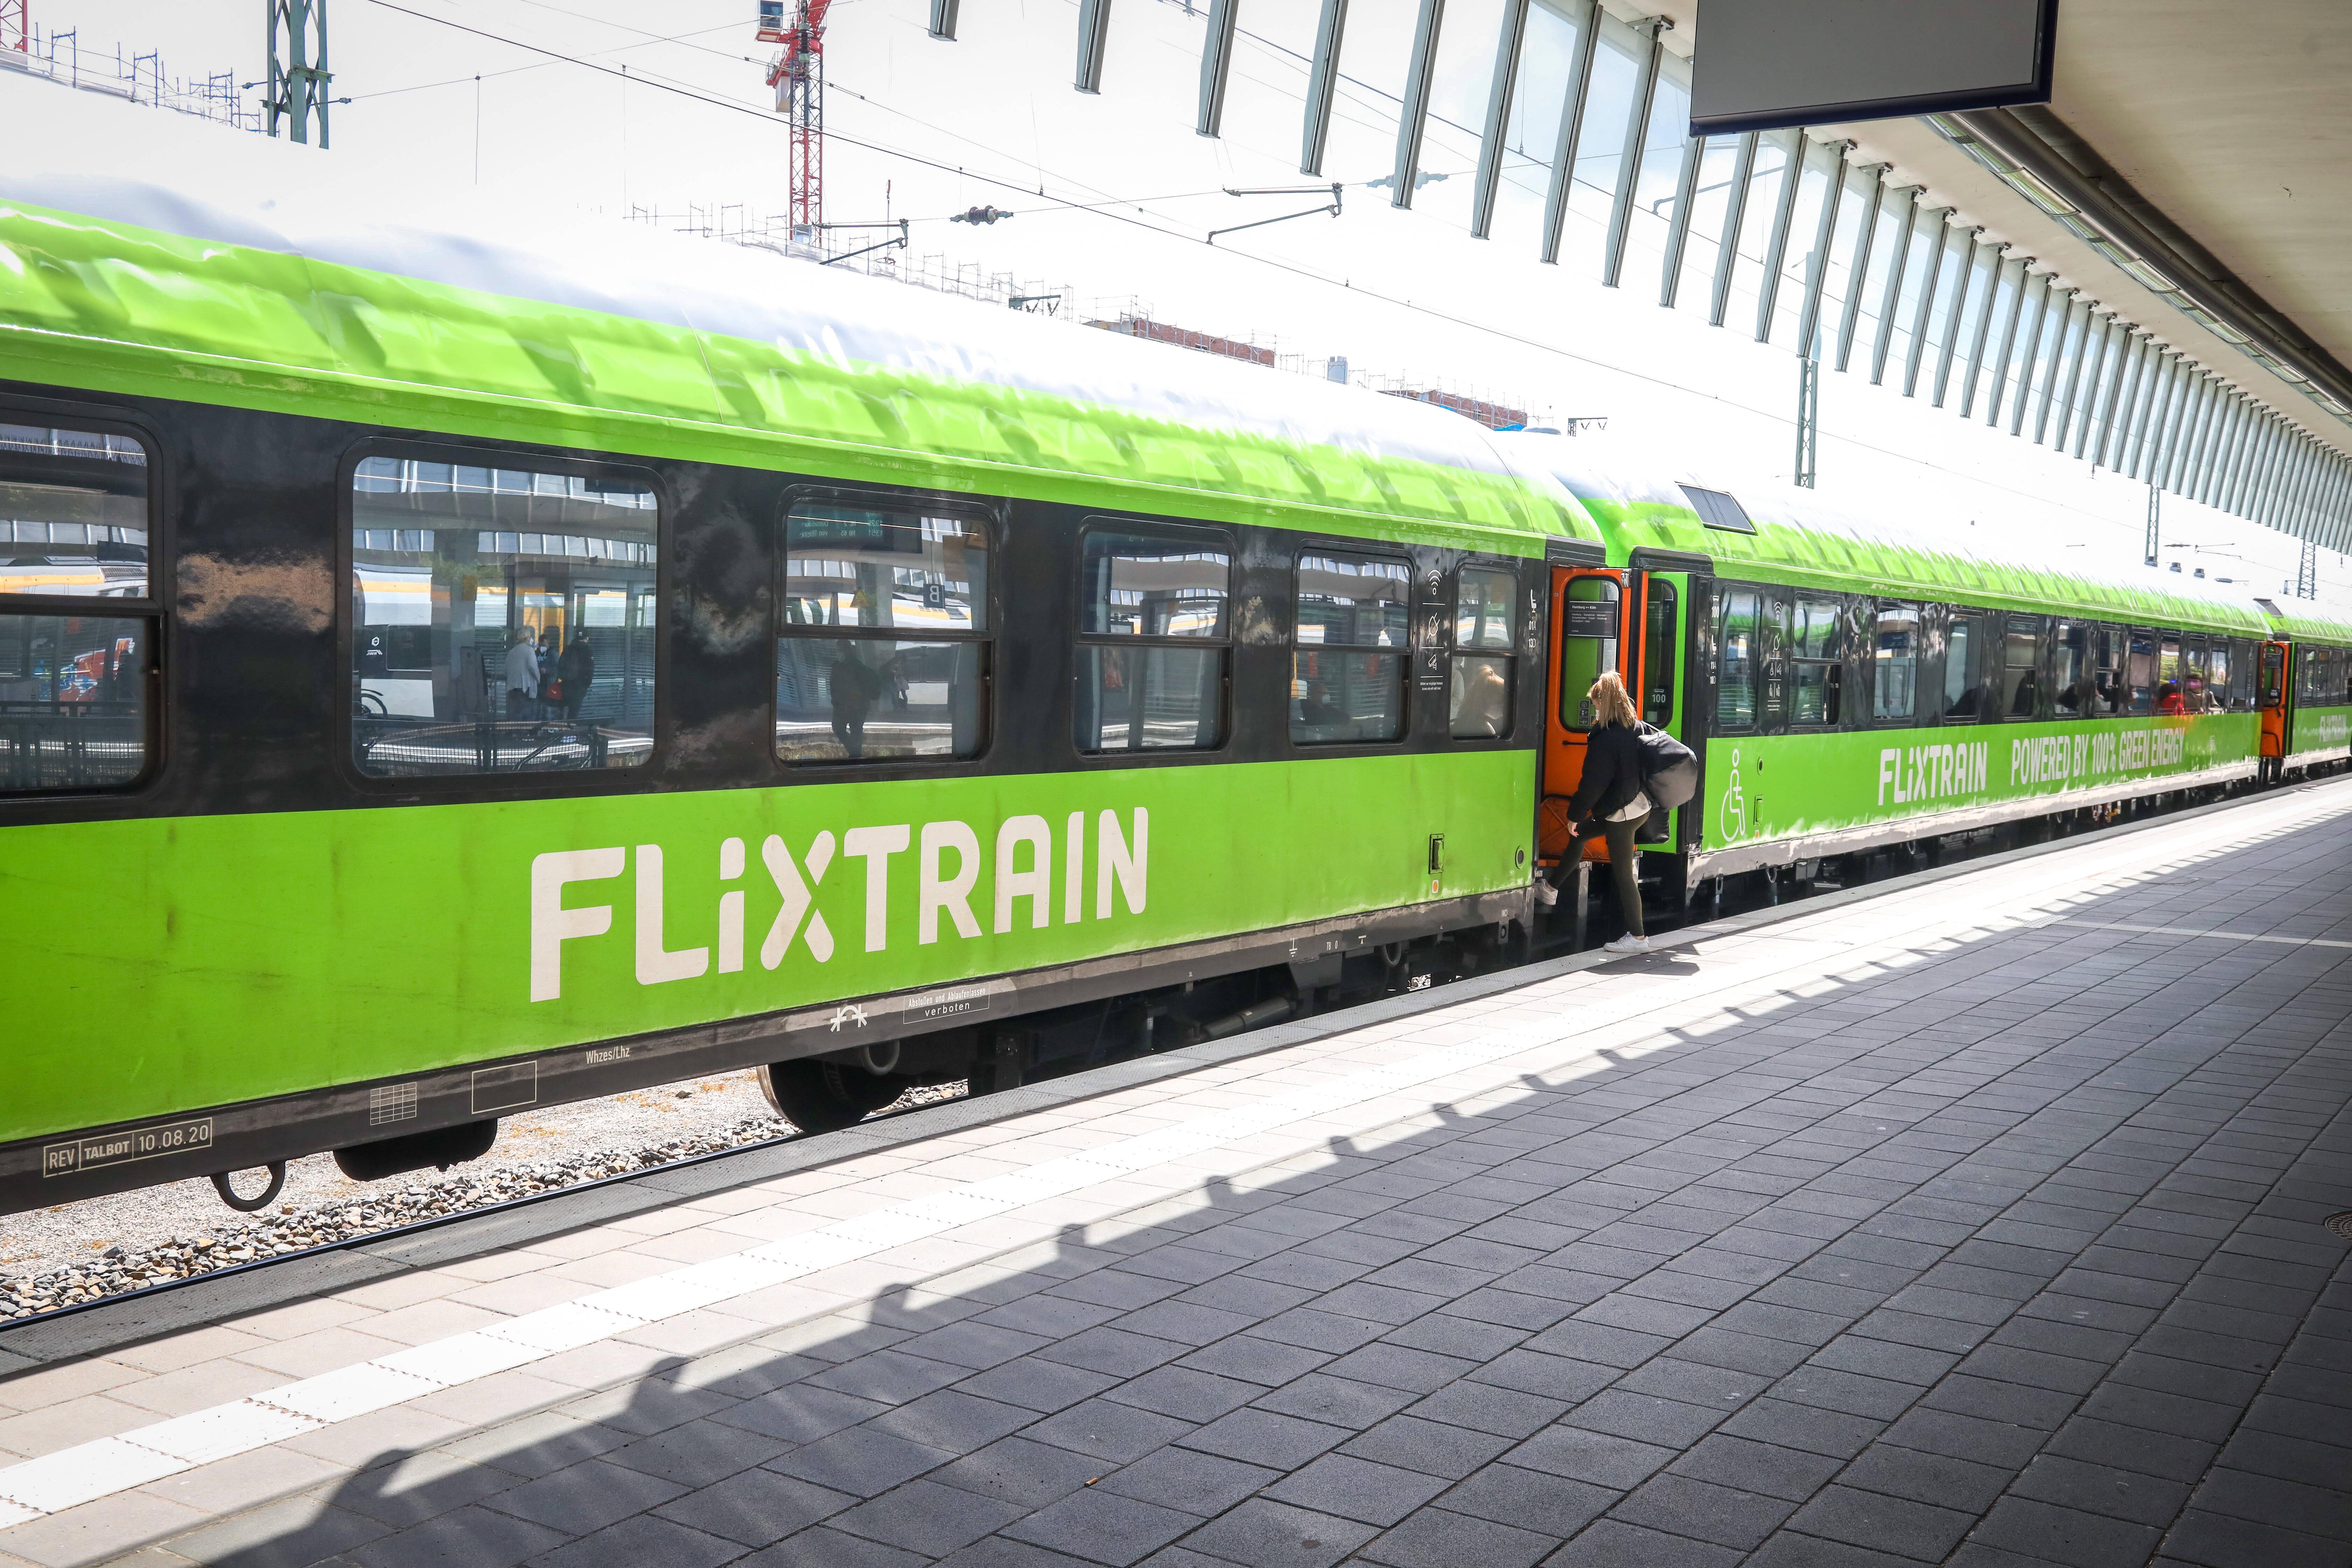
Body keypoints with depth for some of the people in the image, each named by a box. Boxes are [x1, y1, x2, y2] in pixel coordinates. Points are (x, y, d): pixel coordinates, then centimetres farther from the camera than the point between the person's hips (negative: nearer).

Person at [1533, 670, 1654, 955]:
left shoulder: (1606, 738, -21)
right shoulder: (1635, 729, 4)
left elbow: (1594, 783, -19)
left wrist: (1575, 814, -7)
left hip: (1620, 814, -10)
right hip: (1639, 806, 10)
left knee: (1623, 873, 0)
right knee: (1579, 835, 24)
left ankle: (1638, 936, 6)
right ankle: (1550, 890, 37)